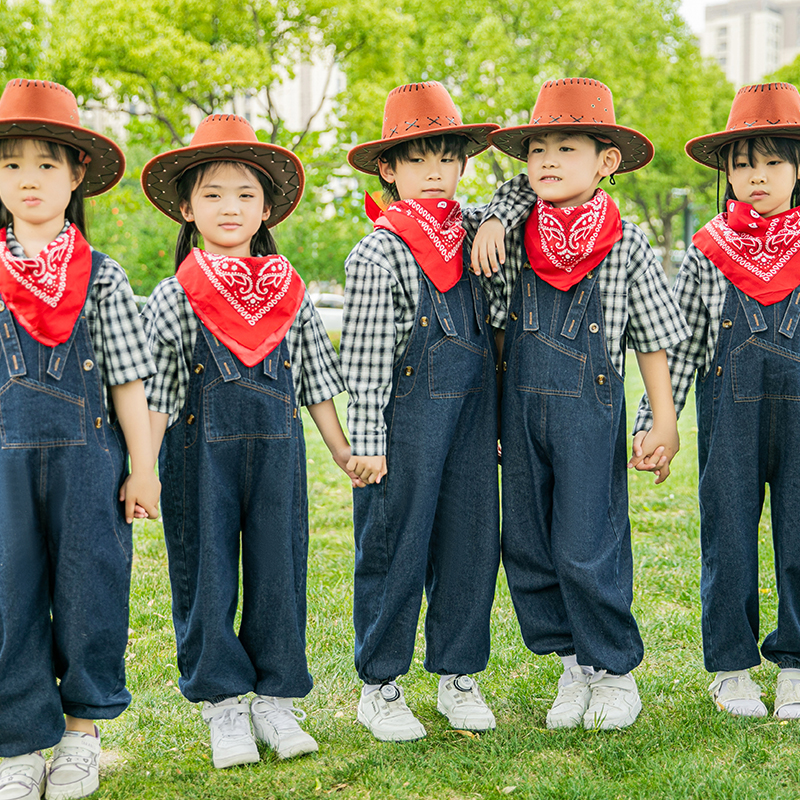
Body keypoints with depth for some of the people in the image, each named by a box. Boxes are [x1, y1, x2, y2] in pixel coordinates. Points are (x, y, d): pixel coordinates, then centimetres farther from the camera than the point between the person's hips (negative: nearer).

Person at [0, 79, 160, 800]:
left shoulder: (102, 275, 2)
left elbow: (127, 378, 3)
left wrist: (143, 468, 2)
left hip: (86, 453, -1)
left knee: (88, 587, 6)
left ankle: (82, 729, 24)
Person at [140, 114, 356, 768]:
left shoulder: (291, 293, 6)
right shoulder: (174, 298, -1)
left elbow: (316, 378, 11)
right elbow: (156, 388, -3)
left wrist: (343, 449, 11)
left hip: (277, 449, 2)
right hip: (200, 451, -2)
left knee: (279, 567, 6)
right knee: (206, 570, 3)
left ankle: (276, 699, 19)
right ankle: (223, 703, 16)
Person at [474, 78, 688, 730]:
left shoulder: (626, 247, -4)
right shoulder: (512, 237, 3)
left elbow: (652, 341, 0)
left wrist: (665, 427, -2)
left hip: (591, 413, -4)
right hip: (521, 410, 4)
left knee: (587, 548, -4)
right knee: (527, 547, 8)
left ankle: (615, 672, 15)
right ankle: (574, 664, 24)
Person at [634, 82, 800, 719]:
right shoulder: (708, 253, 2)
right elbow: (679, 346, 3)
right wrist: (654, 422, -1)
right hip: (730, 414, 0)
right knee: (728, 536, 6)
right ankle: (732, 666, 20)